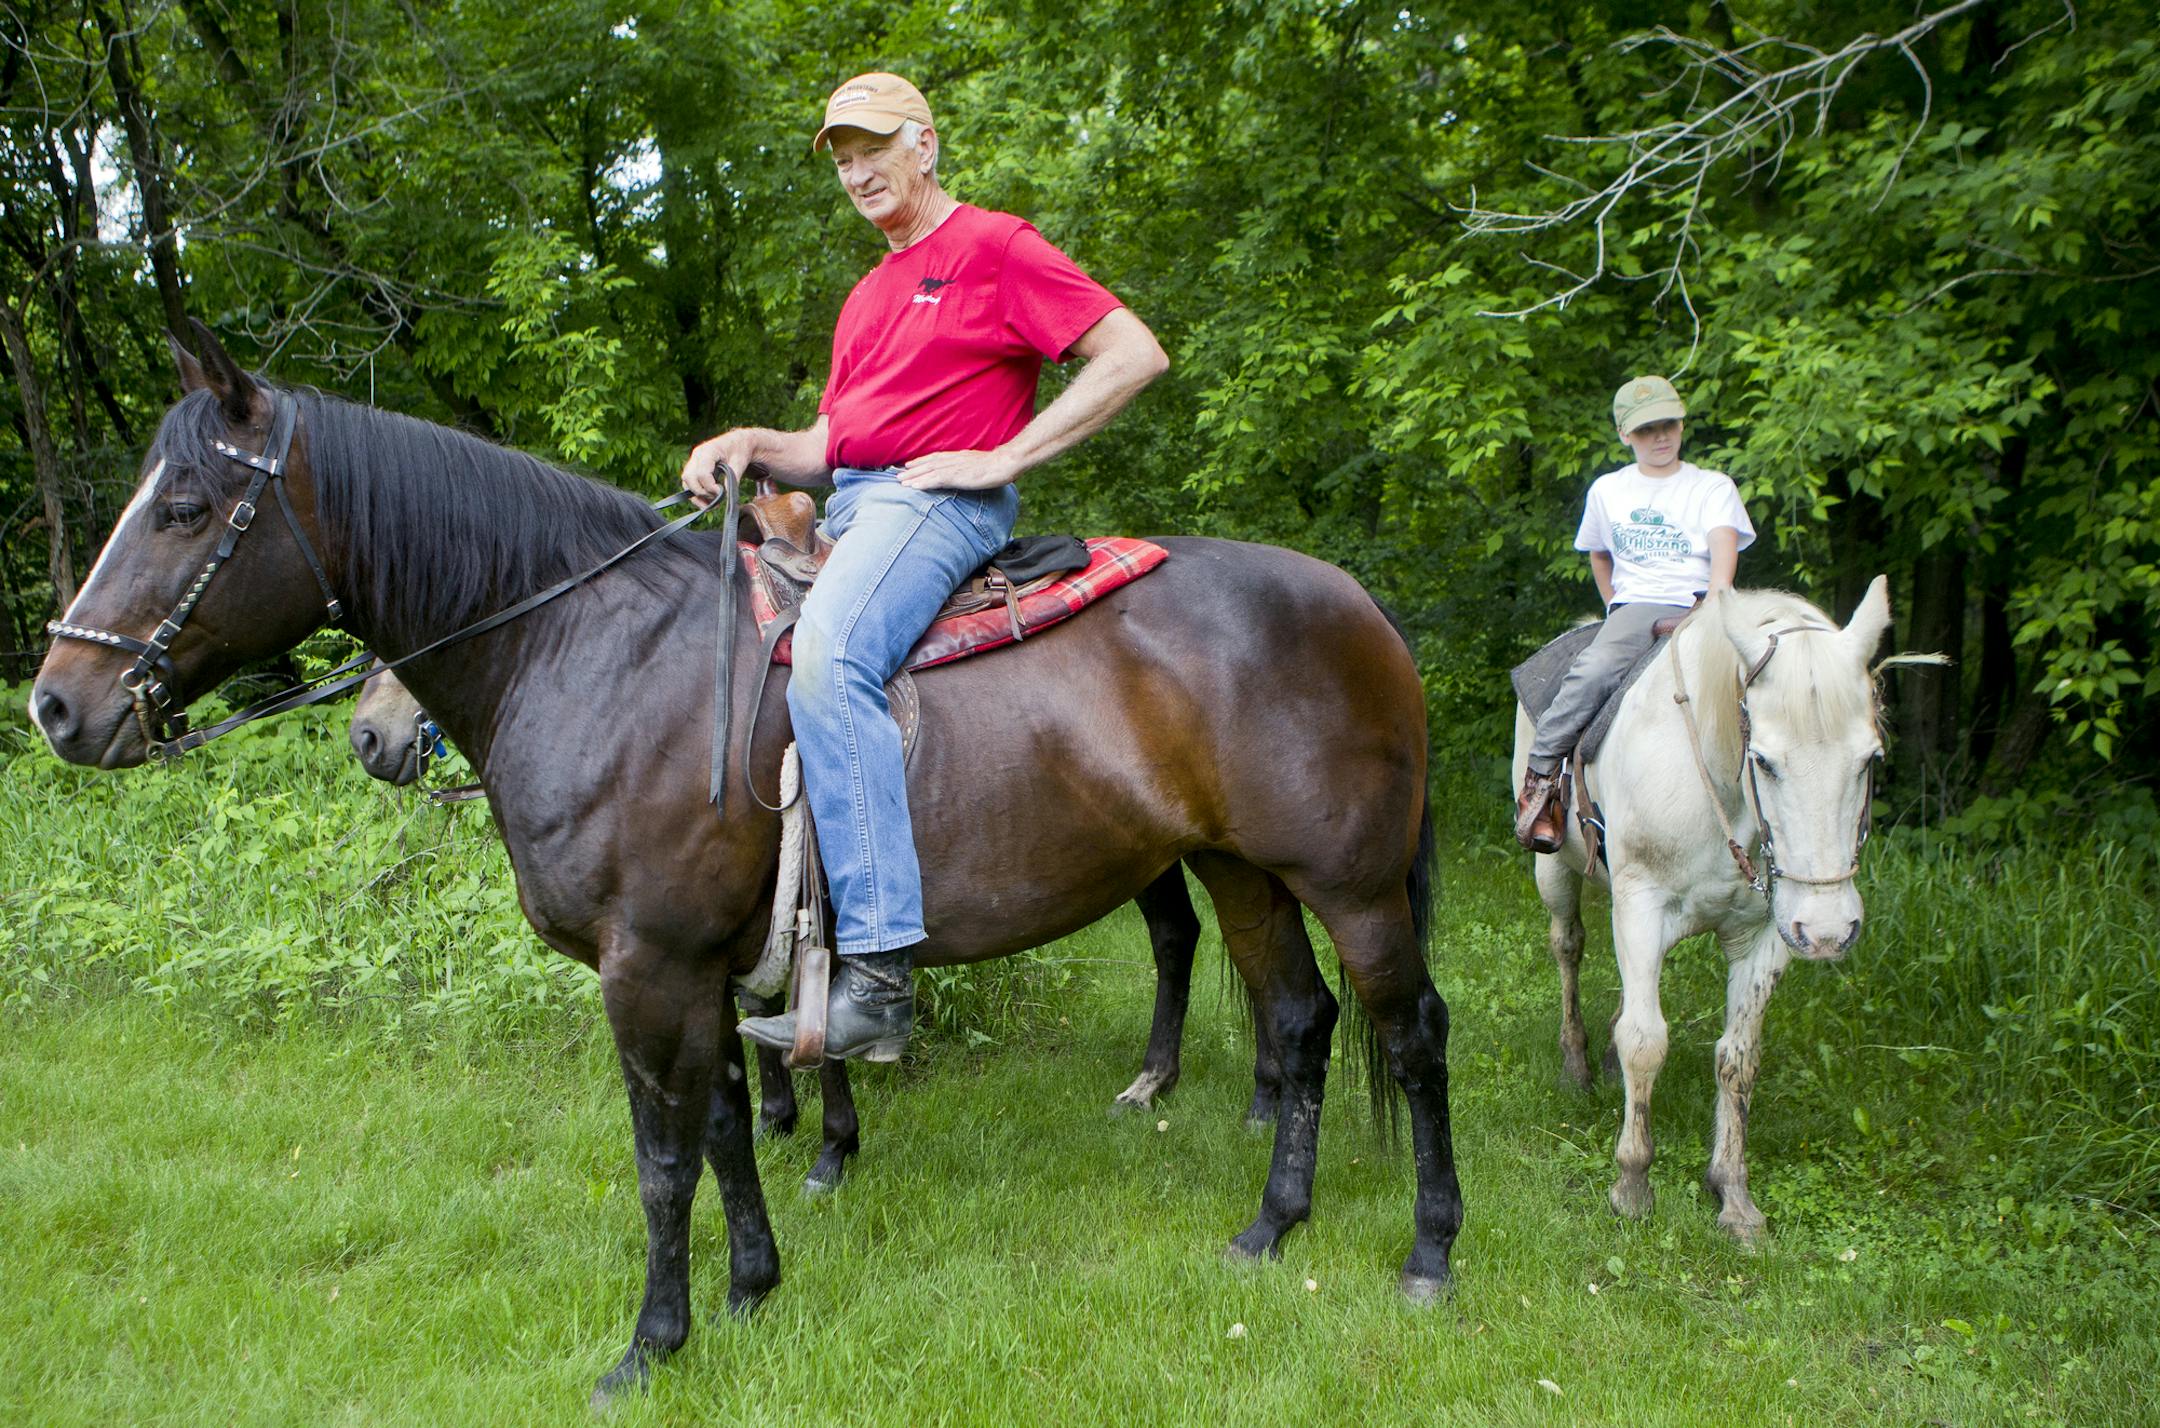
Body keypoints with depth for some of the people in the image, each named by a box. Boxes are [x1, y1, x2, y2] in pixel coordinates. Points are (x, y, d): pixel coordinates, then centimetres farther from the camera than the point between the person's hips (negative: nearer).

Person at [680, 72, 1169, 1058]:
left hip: (940, 501, -10)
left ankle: (877, 975, -39)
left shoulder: (993, 247, 1)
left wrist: (1001, 459, -14)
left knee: (828, 655, -34)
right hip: (848, 507, 10)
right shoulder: (866, 299, 26)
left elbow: (1135, 354, -10)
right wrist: (751, 446, 3)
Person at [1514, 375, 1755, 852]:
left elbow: (1723, 553, -4)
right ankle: (1539, 778, -28)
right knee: (1593, 670, -33)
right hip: (1635, 607, 0)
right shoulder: (1608, 490, 19)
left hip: (1699, 607, 0)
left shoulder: (1713, 487, 12)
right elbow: (1598, 555, 33)